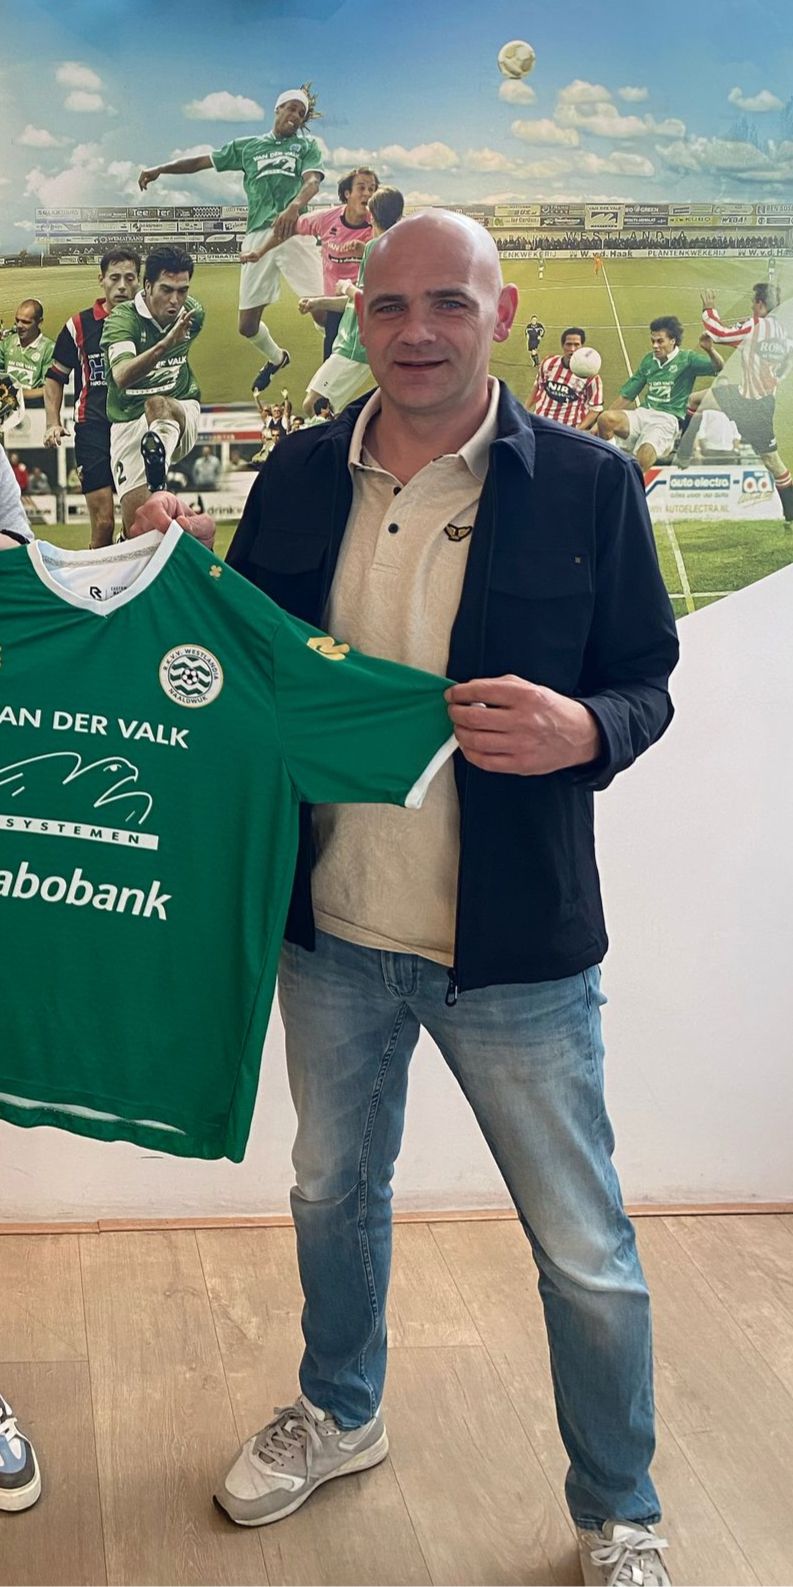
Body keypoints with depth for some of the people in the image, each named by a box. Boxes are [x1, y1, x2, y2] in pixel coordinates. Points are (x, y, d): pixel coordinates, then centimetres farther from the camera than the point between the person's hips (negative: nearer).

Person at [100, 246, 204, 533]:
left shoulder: (193, 313, 2)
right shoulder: (123, 318, -12)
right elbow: (122, 376, -33)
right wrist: (164, 344, -45)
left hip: (182, 415, 1)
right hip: (129, 422, -1)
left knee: (157, 404, -37)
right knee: (135, 522, -13)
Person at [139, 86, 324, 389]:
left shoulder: (307, 146, 13)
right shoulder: (247, 146, 22)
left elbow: (312, 180, -7)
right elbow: (202, 161, 23)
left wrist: (294, 207, -29)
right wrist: (160, 169, 10)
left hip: (292, 231, -3)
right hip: (257, 236, 3)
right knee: (247, 326, 6)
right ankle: (276, 358, 35)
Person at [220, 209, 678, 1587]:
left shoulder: (587, 482, -8)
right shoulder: (298, 478, 2)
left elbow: (646, 684, -4)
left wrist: (579, 729, -25)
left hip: (515, 943, -3)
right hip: (331, 926, 4)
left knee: (584, 1249, 7)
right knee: (334, 1190, 23)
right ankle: (340, 1416, 50)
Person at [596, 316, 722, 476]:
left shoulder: (686, 359, 5)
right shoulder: (648, 361, 19)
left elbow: (720, 368, -7)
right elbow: (626, 395, 21)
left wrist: (710, 350, -28)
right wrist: (601, 424, 16)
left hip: (669, 419, -5)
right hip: (644, 414, 5)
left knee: (642, 461, -32)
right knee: (606, 419, -26)